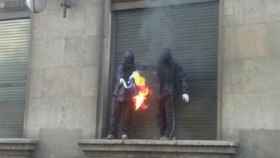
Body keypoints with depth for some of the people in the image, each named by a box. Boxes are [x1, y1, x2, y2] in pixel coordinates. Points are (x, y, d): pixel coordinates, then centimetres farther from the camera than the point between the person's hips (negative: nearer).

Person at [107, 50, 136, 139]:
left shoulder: (133, 69, 9)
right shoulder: (121, 67, 8)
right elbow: (119, 75, -9)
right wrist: (121, 79, -32)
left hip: (127, 95, 0)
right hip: (118, 93, 0)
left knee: (125, 115, -6)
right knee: (114, 113, -5)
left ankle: (124, 133, -1)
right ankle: (112, 133, -4)